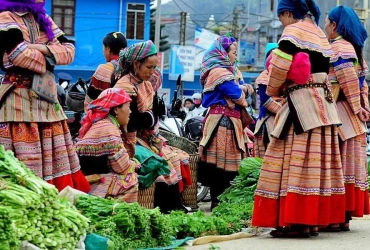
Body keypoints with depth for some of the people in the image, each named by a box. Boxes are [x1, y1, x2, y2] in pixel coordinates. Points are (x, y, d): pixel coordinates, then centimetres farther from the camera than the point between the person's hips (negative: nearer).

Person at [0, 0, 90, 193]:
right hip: (20, 101, -8)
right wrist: (46, 61, -4)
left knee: (56, 161, 8)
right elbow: (19, 54, -21)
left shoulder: (43, 19, 17)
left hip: (46, 99, 8)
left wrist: (43, 49, -10)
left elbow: (69, 50, 8)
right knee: (24, 168, -9)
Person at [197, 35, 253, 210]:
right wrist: (243, 90, 6)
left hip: (217, 120, 10)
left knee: (219, 164, 9)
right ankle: (219, 201, -9)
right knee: (223, 163, -9)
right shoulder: (220, 72, -12)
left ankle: (217, 200, 10)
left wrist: (241, 88, 4)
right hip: (223, 122, -10)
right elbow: (237, 95, -15)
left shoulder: (217, 70, 22)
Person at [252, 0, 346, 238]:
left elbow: (280, 65, -17)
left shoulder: (293, 31, -6)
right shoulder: (319, 33, 20)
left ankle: (297, 221, -13)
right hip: (324, 102, 9)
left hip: (302, 103, -9)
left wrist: (274, 90, 1)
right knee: (318, 160, 7)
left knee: (297, 160, -9)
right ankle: (314, 220, 8)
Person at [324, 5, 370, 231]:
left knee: (339, 166, -9)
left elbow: (350, 81, -18)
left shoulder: (338, 47, -10)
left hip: (340, 114, -9)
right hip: (351, 119, 9)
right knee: (349, 164, 8)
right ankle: (346, 216, 10)